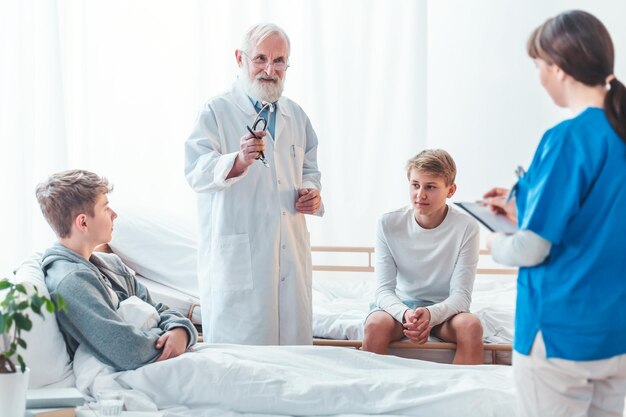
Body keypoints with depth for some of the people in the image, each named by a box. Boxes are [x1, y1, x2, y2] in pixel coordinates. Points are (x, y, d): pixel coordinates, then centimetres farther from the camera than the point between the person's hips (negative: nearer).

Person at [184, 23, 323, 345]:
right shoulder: (217, 112, -4)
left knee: (295, 339, 11)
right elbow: (196, 172, -17)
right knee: (238, 355, -2)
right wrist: (239, 161, -36)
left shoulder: (295, 115, 15)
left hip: (291, 255, 6)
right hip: (237, 256, -6)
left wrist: (312, 191, 3)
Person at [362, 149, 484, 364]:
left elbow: (461, 294, -13)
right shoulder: (388, 224, -9)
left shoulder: (466, 227, -12)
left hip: (444, 308, 0)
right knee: (376, 324, -32)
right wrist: (406, 314, -33)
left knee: (471, 325, -32)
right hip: (401, 306, 1)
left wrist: (431, 314, -35)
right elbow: (384, 289, -10)